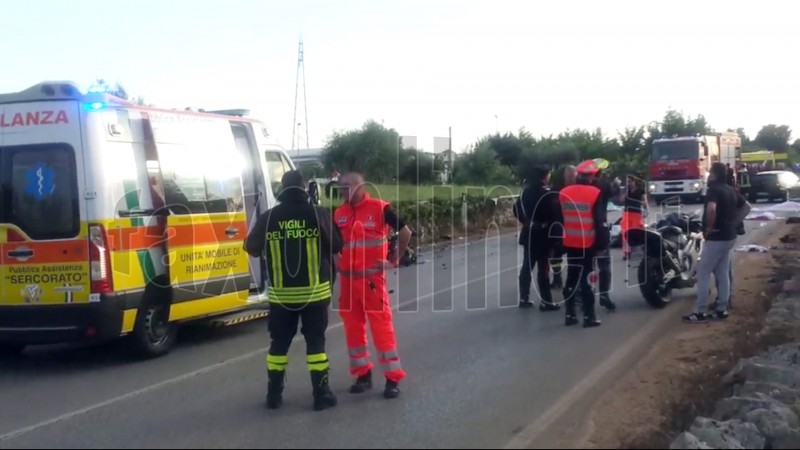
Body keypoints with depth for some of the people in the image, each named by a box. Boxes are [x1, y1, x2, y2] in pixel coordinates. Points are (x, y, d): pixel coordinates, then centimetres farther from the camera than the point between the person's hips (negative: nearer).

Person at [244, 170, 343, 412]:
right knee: (315, 342, 6)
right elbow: (336, 246, -2)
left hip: (281, 294, 2)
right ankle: (321, 394, 8)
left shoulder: (267, 218, -3)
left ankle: (274, 395, 20)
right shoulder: (318, 214, -9)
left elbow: (252, 249, 7)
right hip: (315, 291, -2)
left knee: (279, 343, 13)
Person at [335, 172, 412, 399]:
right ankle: (363, 373, 22)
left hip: (372, 278, -5)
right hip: (347, 279, 5)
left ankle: (393, 377, 3)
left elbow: (405, 232, -5)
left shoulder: (380, 208, -9)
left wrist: (394, 261, -4)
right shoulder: (339, 213, 7)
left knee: (381, 325, -4)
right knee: (353, 326, 10)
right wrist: (335, 264, 6)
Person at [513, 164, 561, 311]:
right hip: (542, 235, -7)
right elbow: (553, 215, -17)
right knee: (543, 268, -3)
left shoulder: (525, 191, 6)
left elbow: (517, 209, 12)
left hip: (528, 234, 7)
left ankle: (524, 298, 17)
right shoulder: (546, 194, -16)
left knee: (527, 266, 12)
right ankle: (546, 301, 2)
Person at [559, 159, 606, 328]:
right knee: (587, 279, 0)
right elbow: (599, 220, -11)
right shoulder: (595, 193, -11)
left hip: (570, 243, 4)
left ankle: (570, 315, 14)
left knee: (571, 278, 12)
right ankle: (589, 316, 1)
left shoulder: (563, 193, 3)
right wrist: (603, 241, -5)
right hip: (588, 243, -4)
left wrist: (559, 239, 18)